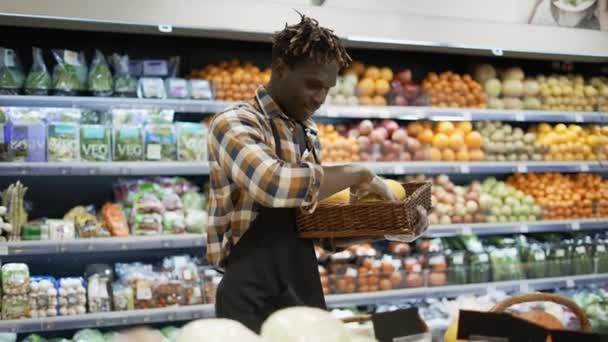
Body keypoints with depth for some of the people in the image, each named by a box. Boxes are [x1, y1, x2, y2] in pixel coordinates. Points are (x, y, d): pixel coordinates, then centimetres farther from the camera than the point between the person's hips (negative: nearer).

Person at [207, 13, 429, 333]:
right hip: (253, 301, -7)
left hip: (307, 294, 7)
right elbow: (275, 183, -32)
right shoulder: (234, 124, -12)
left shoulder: (307, 134, 12)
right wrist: (357, 174, -19)